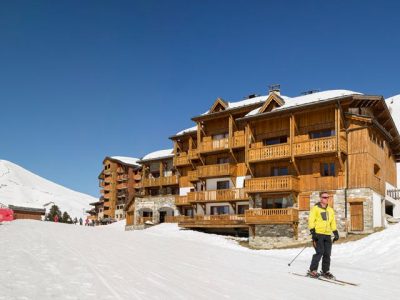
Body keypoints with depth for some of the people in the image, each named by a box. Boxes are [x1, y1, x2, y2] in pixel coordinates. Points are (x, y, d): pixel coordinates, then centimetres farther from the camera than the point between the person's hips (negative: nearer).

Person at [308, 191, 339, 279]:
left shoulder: (330, 210, 19)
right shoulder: (315, 208, 0)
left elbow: (333, 222, 24)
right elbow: (311, 221, -6)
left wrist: (336, 233, 16)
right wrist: (312, 232, -14)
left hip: (327, 235, 6)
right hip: (318, 234, -6)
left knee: (327, 254, 4)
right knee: (319, 252, -12)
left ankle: (325, 271, 17)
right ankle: (312, 270, -3)